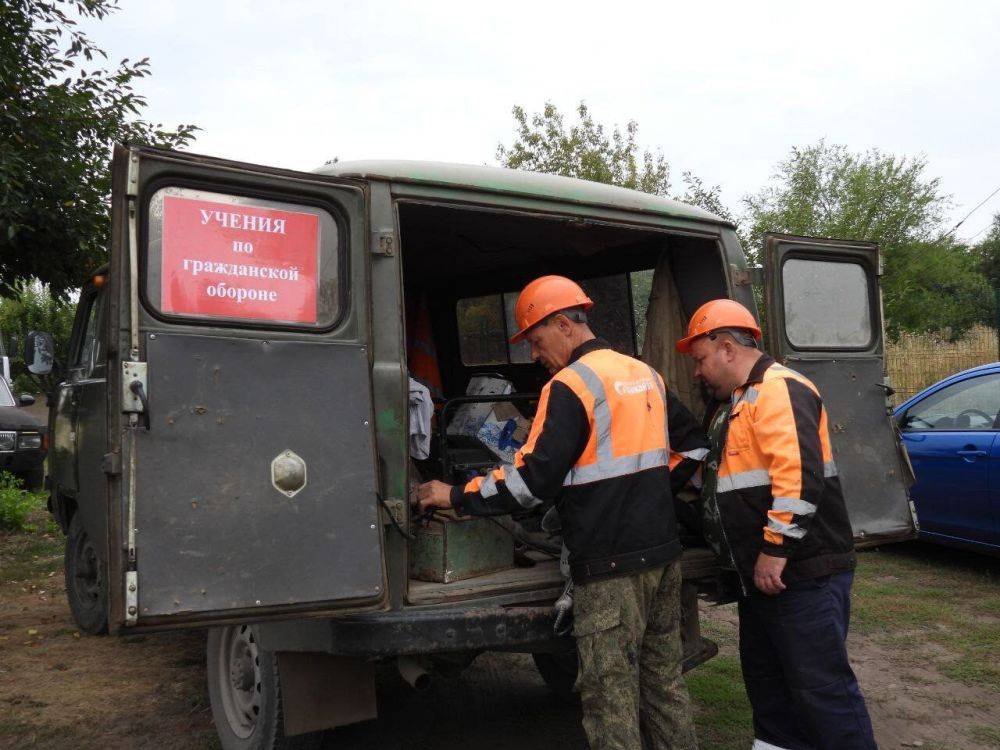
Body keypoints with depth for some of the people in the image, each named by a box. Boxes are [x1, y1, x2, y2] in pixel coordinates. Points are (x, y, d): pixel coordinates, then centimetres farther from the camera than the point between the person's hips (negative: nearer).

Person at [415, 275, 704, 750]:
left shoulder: (571, 385, -13)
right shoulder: (645, 375, 13)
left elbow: (532, 479, -18)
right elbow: (693, 442, 23)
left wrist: (457, 497, -8)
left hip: (612, 567, -8)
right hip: (663, 554, 9)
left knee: (610, 694, 0)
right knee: (664, 680, 18)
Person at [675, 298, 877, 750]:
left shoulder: (778, 390, -16)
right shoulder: (740, 400, 18)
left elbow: (799, 475, -27)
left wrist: (776, 550, -25)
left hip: (803, 572, -11)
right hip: (762, 573, 11)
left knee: (819, 682, -2)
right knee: (765, 676, 20)